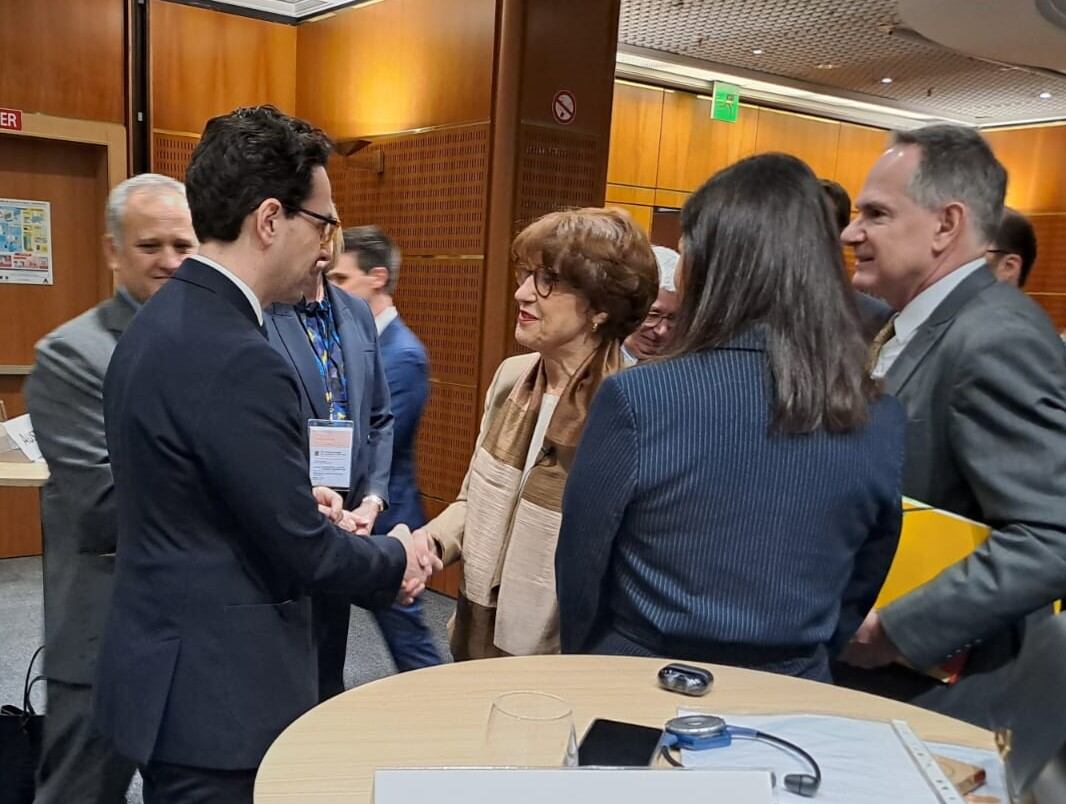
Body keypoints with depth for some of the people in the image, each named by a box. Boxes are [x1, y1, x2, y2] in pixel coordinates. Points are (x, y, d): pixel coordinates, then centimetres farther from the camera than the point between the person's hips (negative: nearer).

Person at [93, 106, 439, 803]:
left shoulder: (156, 325, 4)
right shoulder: (240, 361, -26)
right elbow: (300, 551, -21)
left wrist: (298, 499, 5)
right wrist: (397, 558, -3)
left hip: (167, 663, 9)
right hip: (218, 690, -9)